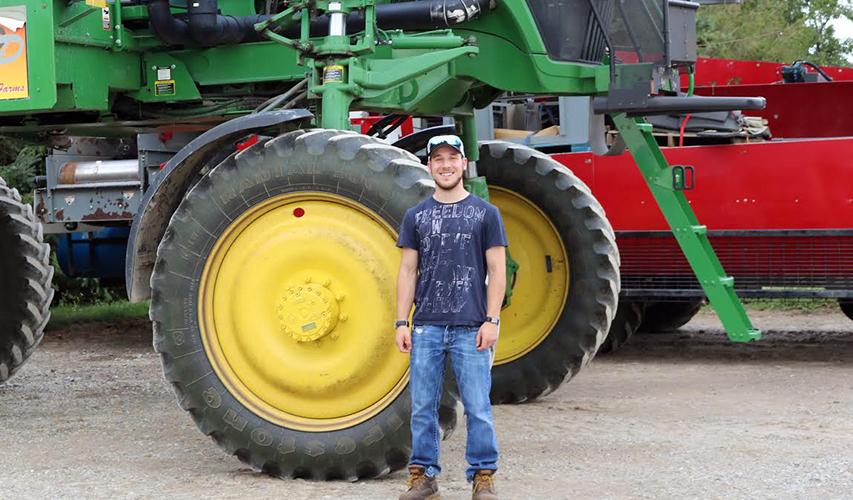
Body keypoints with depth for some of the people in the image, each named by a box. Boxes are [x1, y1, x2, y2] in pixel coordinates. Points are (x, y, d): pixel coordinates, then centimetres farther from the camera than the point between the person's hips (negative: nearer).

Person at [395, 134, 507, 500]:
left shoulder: (484, 212, 4)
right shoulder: (416, 216, 11)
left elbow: (497, 270, 1)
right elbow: (408, 271, 10)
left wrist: (492, 320, -7)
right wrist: (401, 323, 2)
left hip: (470, 328, -2)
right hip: (426, 327, 2)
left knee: (478, 408, -2)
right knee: (423, 408, 5)